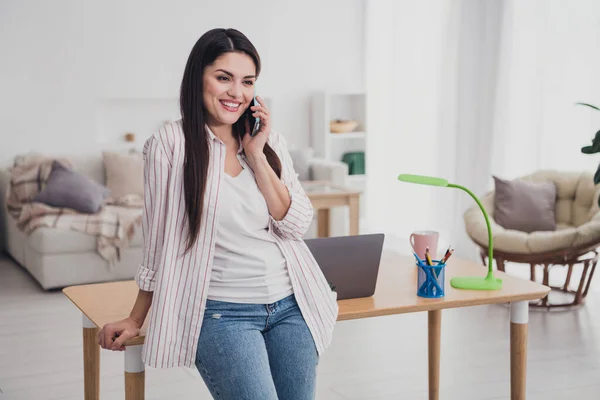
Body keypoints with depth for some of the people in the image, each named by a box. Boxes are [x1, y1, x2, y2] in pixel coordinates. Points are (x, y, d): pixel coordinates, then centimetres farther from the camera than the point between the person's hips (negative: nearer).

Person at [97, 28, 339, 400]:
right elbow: (158, 243, 2)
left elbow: (296, 225, 0)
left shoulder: (270, 142, 8)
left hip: (290, 304, 5)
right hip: (222, 311, -4)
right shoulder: (171, 143, -4)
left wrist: (257, 155, -6)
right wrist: (136, 320, 6)